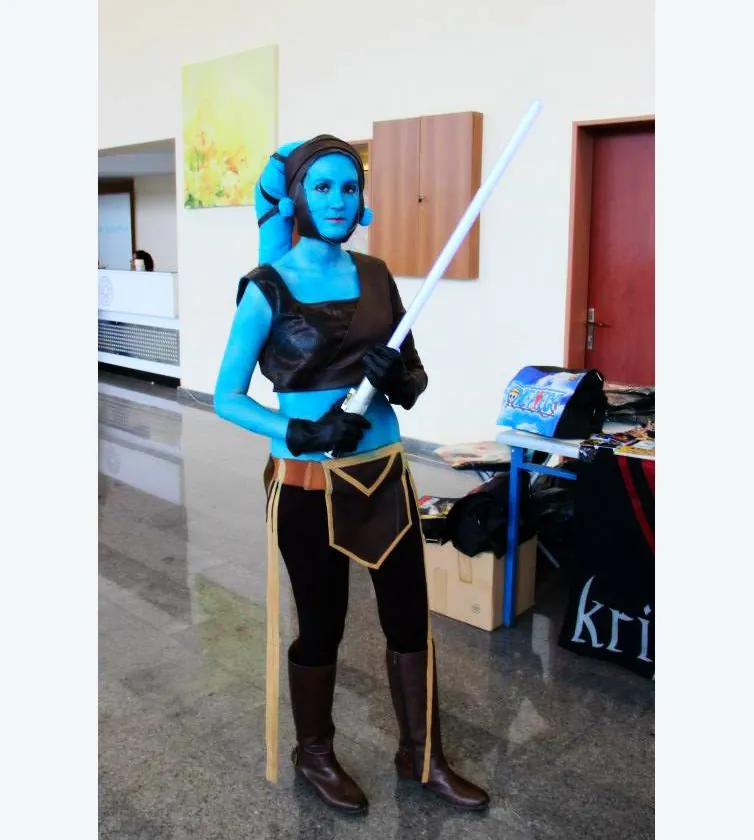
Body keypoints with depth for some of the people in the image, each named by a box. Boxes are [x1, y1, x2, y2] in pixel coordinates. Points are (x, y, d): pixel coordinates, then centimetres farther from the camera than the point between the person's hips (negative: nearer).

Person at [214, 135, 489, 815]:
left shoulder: (376, 275, 4)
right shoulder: (268, 287, -8)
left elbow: (414, 380, 9)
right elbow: (227, 398, -8)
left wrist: (399, 377, -14)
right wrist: (298, 433, -23)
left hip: (384, 472, 4)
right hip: (309, 482, -4)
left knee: (411, 619, 11)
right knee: (322, 626, 11)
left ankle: (424, 757, 32)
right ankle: (314, 755, 36)